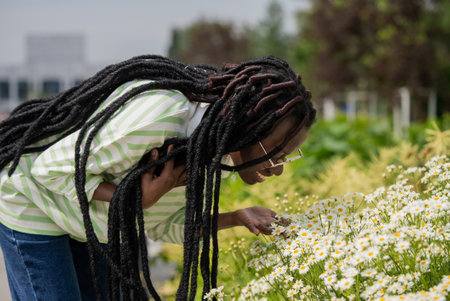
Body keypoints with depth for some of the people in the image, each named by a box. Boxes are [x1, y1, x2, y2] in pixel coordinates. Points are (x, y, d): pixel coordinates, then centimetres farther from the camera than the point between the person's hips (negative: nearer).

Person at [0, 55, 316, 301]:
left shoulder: (217, 148, -12)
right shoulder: (156, 121, -39)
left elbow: (159, 224, -3)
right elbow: (50, 168, -27)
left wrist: (237, 218, -16)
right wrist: (137, 200, -35)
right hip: (35, 200, -7)